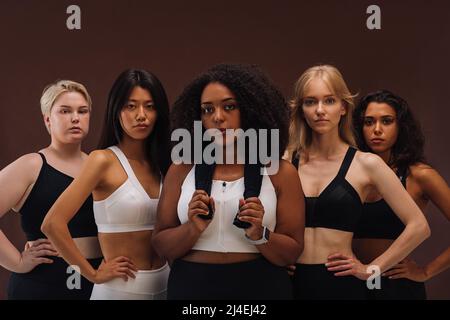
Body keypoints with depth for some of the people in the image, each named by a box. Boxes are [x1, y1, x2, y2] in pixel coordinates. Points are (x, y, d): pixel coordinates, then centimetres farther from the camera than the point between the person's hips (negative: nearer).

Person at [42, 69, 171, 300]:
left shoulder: (160, 164, 5)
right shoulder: (104, 160, -12)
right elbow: (52, 224, -19)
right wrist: (93, 275, -13)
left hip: (164, 283, 5)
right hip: (121, 287, -5)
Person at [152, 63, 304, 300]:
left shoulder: (280, 172, -4)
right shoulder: (182, 169, 0)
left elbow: (291, 254, -1)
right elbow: (161, 246, 2)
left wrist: (259, 235, -18)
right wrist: (193, 229, -16)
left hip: (260, 287, -1)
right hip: (190, 286, 1)